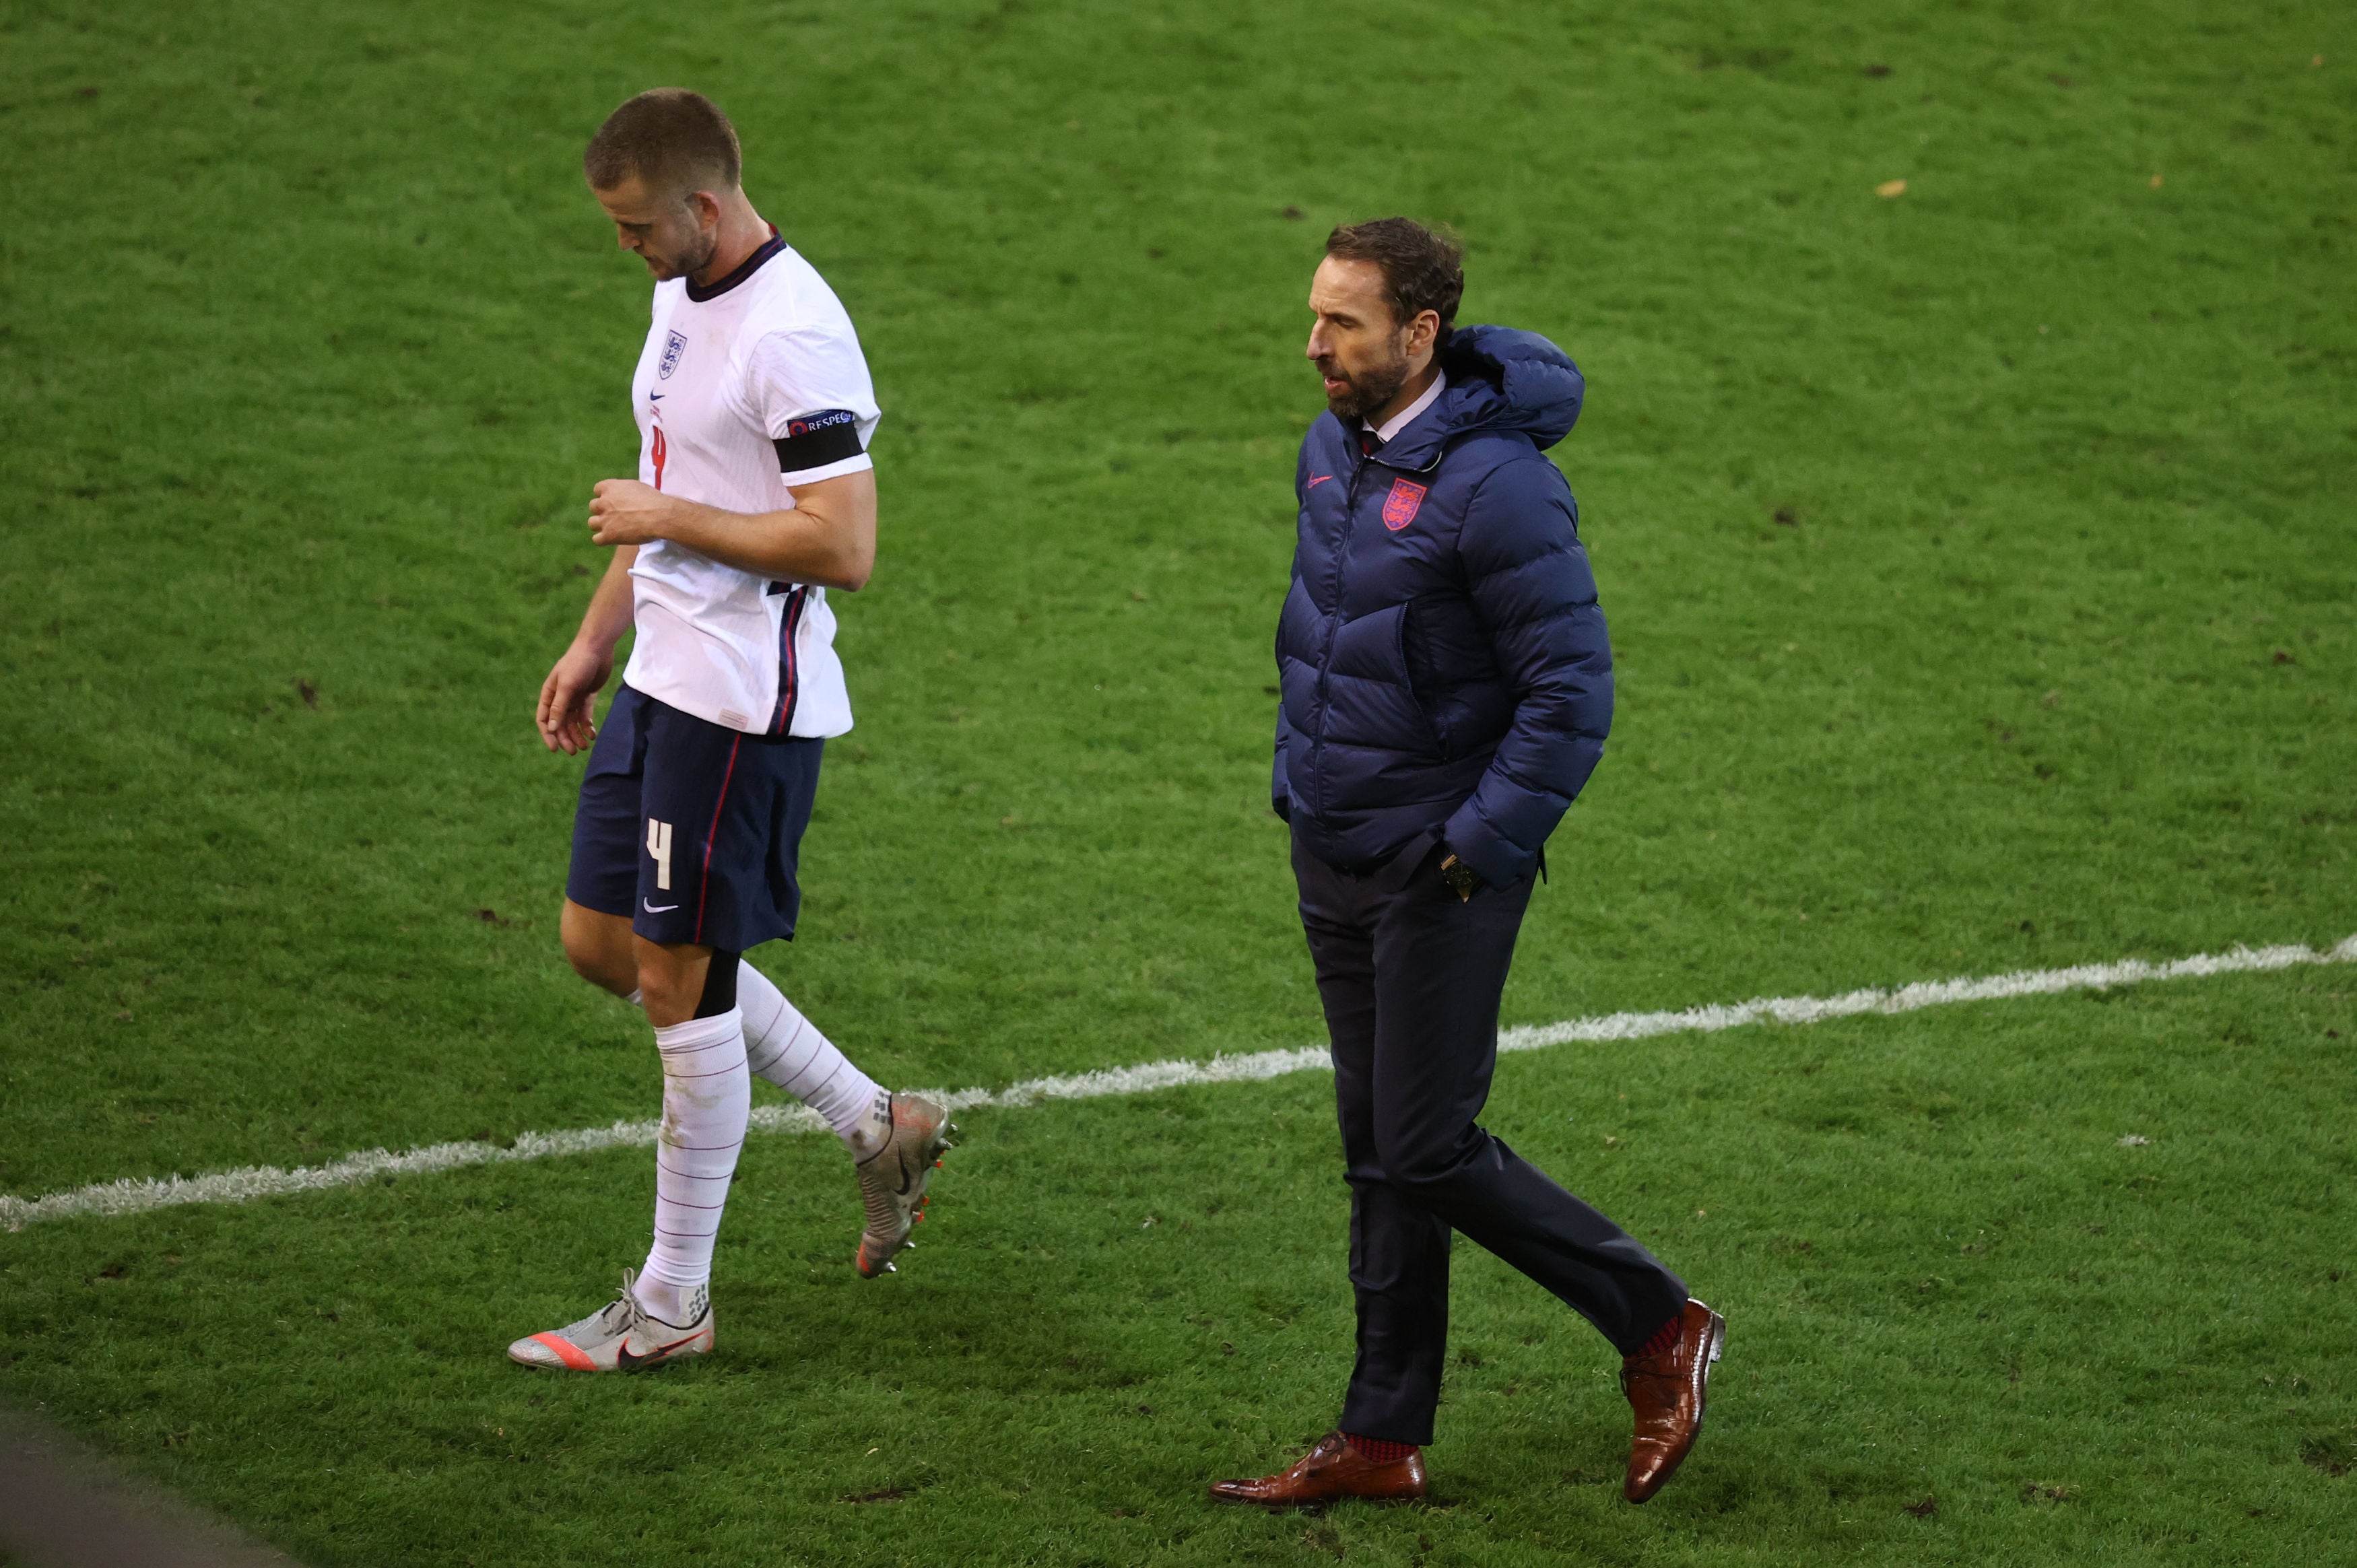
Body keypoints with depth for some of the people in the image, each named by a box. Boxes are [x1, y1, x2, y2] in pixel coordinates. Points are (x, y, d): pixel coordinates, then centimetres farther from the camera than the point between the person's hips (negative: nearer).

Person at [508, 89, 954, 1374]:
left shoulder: (794, 336, -22)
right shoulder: (682, 298, 9)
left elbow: (842, 547, -26)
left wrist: (666, 520, -18)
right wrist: (595, 641, 21)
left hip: (742, 707, -10)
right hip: (662, 679, 10)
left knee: (681, 979, -2)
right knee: (601, 941, 14)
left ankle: (671, 1306, 11)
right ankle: (878, 1128, 25)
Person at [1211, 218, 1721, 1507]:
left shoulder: (1493, 484, -20)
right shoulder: (1329, 453, 6)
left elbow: (1573, 691, -19)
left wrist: (1481, 845, -19)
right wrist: (1295, 783, 15)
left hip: (1441, 870, -8)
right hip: (1333, 860, 8)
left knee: (1428, 1152, -6)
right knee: (1377, 1156, 11)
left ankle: (1659, 1328, 10)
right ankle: (1383, 1438, 18)